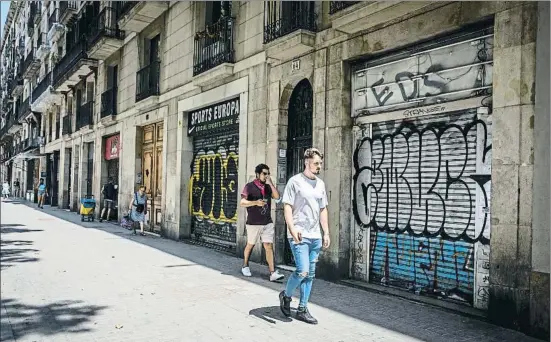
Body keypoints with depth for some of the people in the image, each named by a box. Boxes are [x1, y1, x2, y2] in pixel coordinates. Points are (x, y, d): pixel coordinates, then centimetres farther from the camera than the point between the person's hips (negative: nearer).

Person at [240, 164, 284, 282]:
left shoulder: (268, 187, 10)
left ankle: (273, 273, -7)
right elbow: (242, 202, -11)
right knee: (250, 245, 13)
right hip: (253, 223, -3)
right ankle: (245, 267, 34)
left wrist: (270, 183, -9)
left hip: (268, 223, 3)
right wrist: (256, 202, -25)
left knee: (269, 246, -5)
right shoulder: (249, 186, -5)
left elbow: (277, 197, -6)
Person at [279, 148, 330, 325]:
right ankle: (286, 295, 16)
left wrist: (326, 233, 13)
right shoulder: (295, 181, -5)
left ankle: (302, 310, 19)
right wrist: (292, 229, -18)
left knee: (310, 274, 8)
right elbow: (287, 207, -8)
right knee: (303, 271, -12)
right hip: (299, 236, -6)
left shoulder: (320, 184, 14)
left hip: (315, 236, 7)